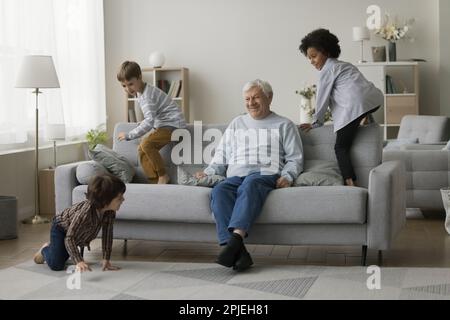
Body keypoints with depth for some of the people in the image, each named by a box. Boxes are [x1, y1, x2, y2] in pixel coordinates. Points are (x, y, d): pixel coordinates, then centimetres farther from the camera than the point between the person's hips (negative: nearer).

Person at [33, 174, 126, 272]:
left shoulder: (110, 212, -28)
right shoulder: (85, 212, -46)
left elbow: (107, 234, -18)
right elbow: (69, 238, -43)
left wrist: (106, 260, -20)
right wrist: (79, 261, -52)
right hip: (60, 228, -6)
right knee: (56, 265, -14)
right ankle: (45, 249, 16)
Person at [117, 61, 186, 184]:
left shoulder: (147, 95, -22)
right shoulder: (139, 92, 9)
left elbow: (149, 121, -31)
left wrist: (129, 135, -27)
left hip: (173, 124, -10)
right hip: (162, 125, 10)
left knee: (146, 144, -26)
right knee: (142, 150, 2)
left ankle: (163, 175, -12)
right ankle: (155, 182, 3)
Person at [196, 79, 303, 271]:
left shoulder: (284, 125, 21)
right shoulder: (236, 124, 32)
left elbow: (295, 159, 14)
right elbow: (221, 156, 30)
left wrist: (287, 176, -6)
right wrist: (208, 172, 11)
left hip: (266, 174, -3)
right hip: (235, 176, 3)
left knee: (249, 185, -40)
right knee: (219, 192, -34)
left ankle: (236, 238, -58)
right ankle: (238, 251, -47)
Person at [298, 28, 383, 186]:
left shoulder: (327, 70, 6)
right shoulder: (345, 65, 32)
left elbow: (323, 99, 8)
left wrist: (316, 123, 19)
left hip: (355, 105, -9)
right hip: (374, 98, 9)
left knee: (341, 147, -7)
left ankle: (351, 184, -19)